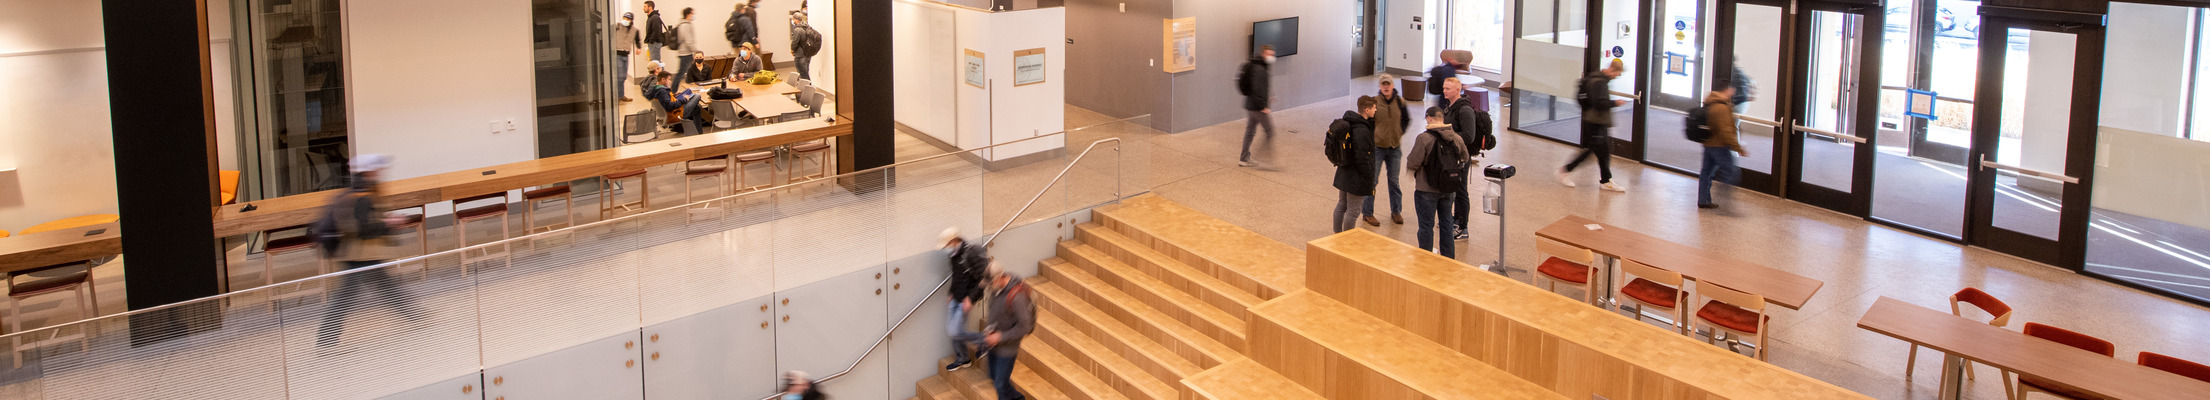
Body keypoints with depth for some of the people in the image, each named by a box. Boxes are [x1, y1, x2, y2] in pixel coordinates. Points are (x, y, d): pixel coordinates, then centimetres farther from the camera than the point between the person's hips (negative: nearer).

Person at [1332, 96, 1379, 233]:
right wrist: (1370, 180, -15)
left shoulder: (1347, 122, 3)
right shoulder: (1362, 131, -26)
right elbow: (1362, 159, -24)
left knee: (1341, 205, 21)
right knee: (1353, 211, 3)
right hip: (1357, 178, -10)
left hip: (1344, 173, 10)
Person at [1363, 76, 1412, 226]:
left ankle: (1396, 211, 25)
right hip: (1377, 147, -3)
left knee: (1394, 180, 12)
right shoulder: (1375, 101, -11)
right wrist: (1371, 135, -3)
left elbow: (1406, 120, 16)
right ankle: (1367, 213, 12)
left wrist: (1400, 133, 6)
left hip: (1395, 147, 3)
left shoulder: (1400, 102, -1)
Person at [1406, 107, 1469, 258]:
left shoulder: (1424, 138, -20)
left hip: (1427, 190, -5)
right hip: (1449, 189, 5)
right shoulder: (1456, 138, -2)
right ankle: (1448, 258, 27)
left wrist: (1408, 164, 2)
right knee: (1446, 223, 18)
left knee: (1426, 225, 6)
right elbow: (1465, 159, 12)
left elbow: (1413, 163, -21)